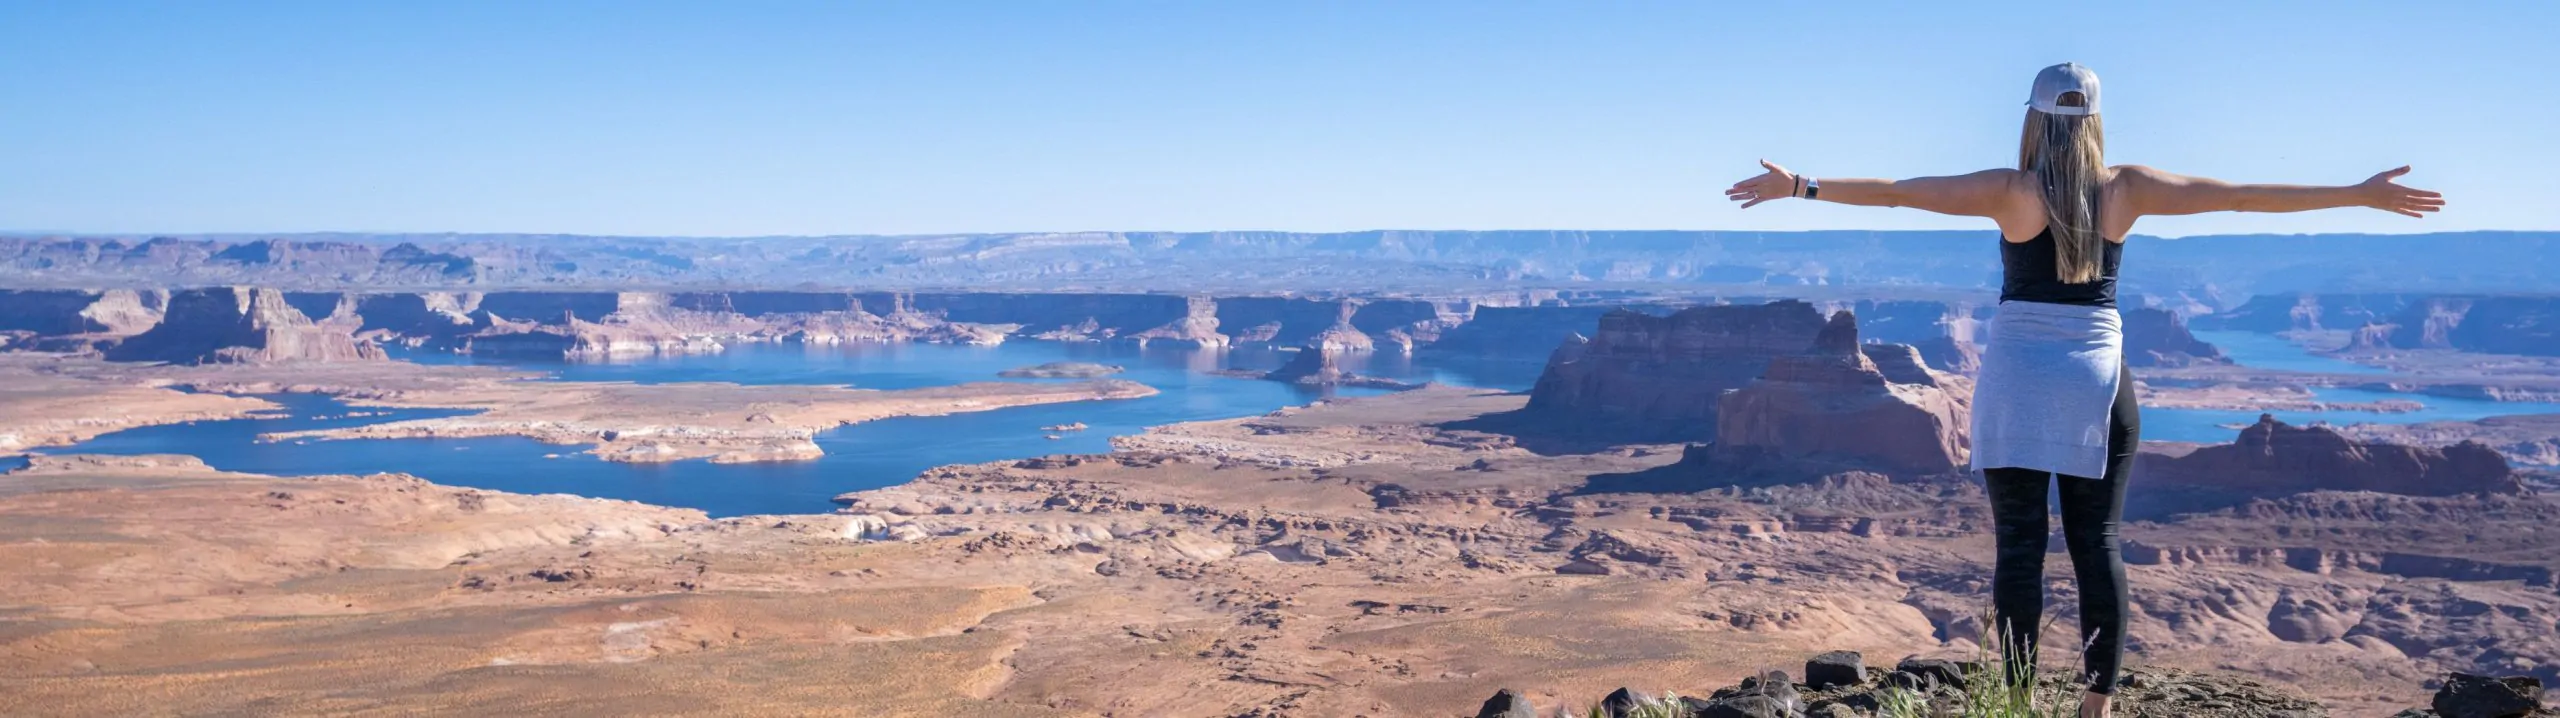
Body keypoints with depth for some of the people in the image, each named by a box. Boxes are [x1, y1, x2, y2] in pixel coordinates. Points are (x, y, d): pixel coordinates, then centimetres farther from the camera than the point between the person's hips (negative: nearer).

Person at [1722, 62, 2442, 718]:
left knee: (2019, 542, 0)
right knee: (2097, 542, 7)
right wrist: (2361, 195, 12)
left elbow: (1898, 191, -6)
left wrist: (1800, 186, 0)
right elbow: (2242, 195, 5)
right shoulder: (2125, 189, 1)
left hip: (2016, 379, -2)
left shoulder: (2011, 191, -5)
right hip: (2099, 380, 2)